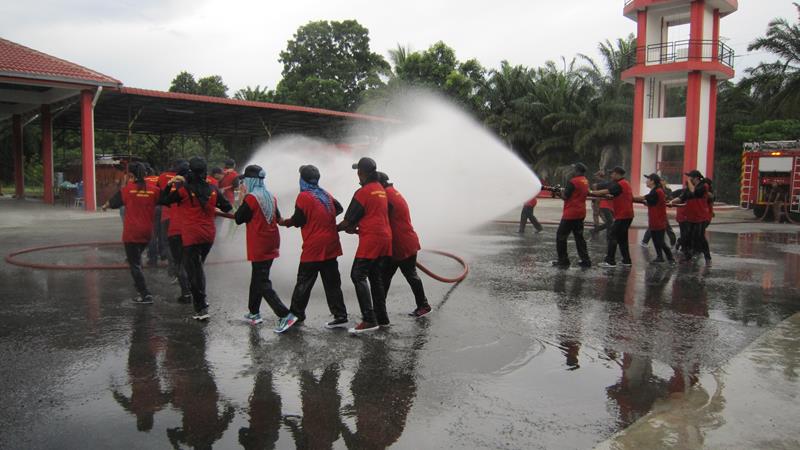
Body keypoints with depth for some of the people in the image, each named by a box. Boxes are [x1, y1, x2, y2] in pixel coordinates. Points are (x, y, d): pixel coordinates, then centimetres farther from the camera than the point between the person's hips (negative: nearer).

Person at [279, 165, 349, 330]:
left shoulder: (304, 196, -10)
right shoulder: (326, 194, 10)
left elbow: (298, 220, -9)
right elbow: (339, 208, 21)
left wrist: (285, 222, 9)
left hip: (313, 248, -6)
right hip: (331, 247, 6)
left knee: (304, 282, 6)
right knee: (332, 282, 8)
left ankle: (296, 313, 16)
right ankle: (340, 316, 7)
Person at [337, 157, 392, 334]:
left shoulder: (363, 192, -11)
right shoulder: (381, 190, 15)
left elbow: (348, 221, -8)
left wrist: (335, 228, 9)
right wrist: (355, 227, 16)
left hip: (371, 239, -9)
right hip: (385, 238, 9)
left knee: (358, 276, -8)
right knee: (376, 278, 14)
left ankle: (369, 320, -14)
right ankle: (382, 318, 18)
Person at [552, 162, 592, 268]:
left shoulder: (573, 181, -16)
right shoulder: (585, 181, 11)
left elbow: (565, 196, -17)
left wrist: (559, 192, 2)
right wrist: (562, 193, 11)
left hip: (570, 214, -9)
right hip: (581, 213, 9)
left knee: (561, 236, 1)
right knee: (579, 237, 16)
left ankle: (563, 261, 2)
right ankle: (585, 261, 15)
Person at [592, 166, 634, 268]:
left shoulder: (619, 184, -16)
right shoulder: (625, 183, 16)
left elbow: (606, 192, -21)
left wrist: (592, 192, -14)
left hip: (622, 216, -10)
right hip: (627, 215, 10)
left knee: (612, 236, -8)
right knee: (622, 238, 15)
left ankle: (610, 261, -9)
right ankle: (626, 261, 19)